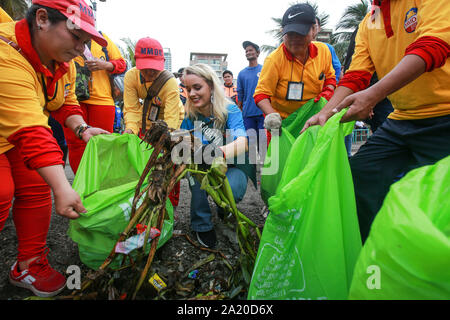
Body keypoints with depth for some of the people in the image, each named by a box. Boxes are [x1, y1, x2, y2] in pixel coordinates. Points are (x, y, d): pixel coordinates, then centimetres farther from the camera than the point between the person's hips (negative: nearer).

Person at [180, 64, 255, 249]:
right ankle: (201, 225, -14)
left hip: (232, 168, -3)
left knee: (231, 189, -35)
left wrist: (219, 152, -55)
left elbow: (243, 143, -33)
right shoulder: (191, 116, -1)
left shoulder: (230, 110, -14)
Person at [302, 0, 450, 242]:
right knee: (357, 175, 0)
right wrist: (325, 113, -13)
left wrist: (373, 95, -35)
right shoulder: (368, 23, 10)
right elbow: (355, 77, 2)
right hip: (400, 120, 6)